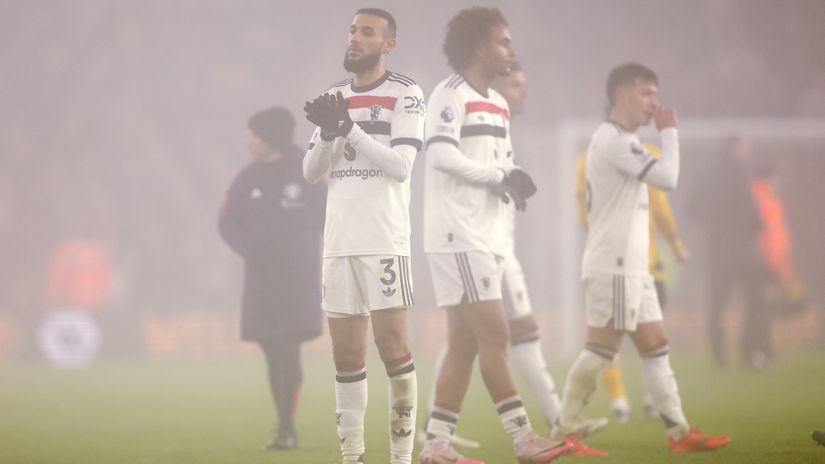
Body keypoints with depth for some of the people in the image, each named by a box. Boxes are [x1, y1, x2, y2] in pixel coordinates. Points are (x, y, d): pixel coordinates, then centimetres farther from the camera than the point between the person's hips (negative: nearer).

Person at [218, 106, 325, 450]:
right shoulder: (248, 178, 4)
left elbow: (325, 218, 2)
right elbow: (227, 223, 8)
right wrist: (248, 249, -9)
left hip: (298, 276, -4)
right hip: (260, 277, 4)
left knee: (288, 352, -13)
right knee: (273, 355, 5)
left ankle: (286, 428, -13)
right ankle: (286, 429, 13)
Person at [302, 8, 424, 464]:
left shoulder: (405, 94, -1)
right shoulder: (334, 99, 16)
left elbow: (400, 166, -11)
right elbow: (310, 171, 12)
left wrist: (349, 128, -17)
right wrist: (328, 132, -8)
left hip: (385, 242, -5)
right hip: (339, 242, 5)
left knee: (393, 350, -8)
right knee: (346, 356, 5)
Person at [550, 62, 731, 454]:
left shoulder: (620, 141, 20)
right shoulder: (613, 139, -13)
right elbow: (666, 178, -19)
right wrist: (669, 132, -8)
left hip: (631, 266, 11)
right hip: (612, 266, -11)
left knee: (654, 346, 8)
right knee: (601, 349, -10)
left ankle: (679, 431, 8)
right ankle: (562, 432, -6)